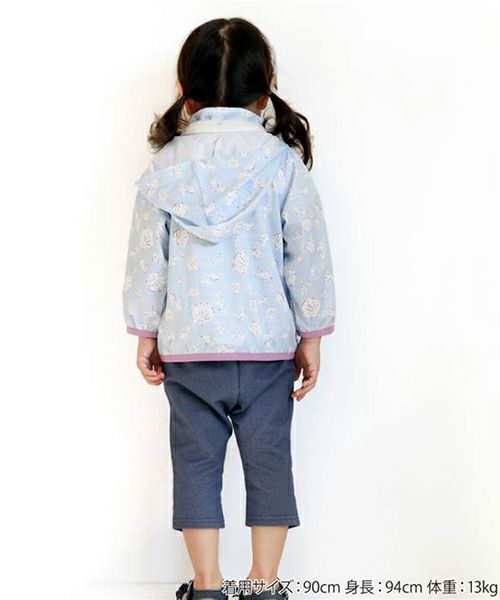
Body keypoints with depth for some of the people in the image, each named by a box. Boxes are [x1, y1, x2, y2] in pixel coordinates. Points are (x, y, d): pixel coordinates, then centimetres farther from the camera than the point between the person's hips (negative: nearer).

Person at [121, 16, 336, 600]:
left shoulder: (165, 165, -2)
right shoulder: (283, 161, -5)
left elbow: (147, 258, 1)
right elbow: (307, 255, -3)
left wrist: (145, 332, 12)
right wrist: (312, 335, 6)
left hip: (187, 345, 1)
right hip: (269, 343, 0)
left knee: (197, 461, 11)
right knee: (268, 461, 11)